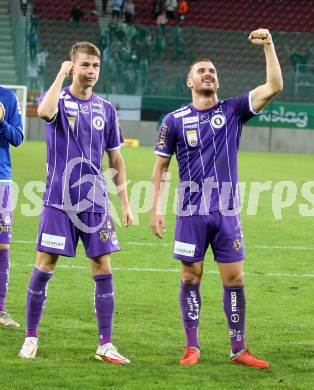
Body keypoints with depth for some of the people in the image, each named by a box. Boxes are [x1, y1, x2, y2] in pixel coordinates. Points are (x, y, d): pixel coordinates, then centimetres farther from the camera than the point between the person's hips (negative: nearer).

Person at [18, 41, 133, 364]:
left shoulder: (106, 109, 10)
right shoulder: (59, 100, -1)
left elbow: (116, 159, 15)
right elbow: (45, 111, -28)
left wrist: (124, 203, 11)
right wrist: (61, 74, -17)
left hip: (95, 202, 3)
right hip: (58, 201, -3)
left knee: (103, 270, 0)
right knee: (44, 268, -1)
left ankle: (105, 345, 5)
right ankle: (31, 338, 12)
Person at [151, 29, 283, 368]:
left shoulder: (233, 111, 4)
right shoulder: (175, 120, 2)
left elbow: (274, 86, -6)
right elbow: (161, 165, 6)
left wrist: (268, 46, -13)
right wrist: (155, 208, 0)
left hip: (227, 213, 1)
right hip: (191, 213, -1)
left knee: (234, 279, 1)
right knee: (190, 278, 2)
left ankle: (239, 350, 8)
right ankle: (192, 348, 10)